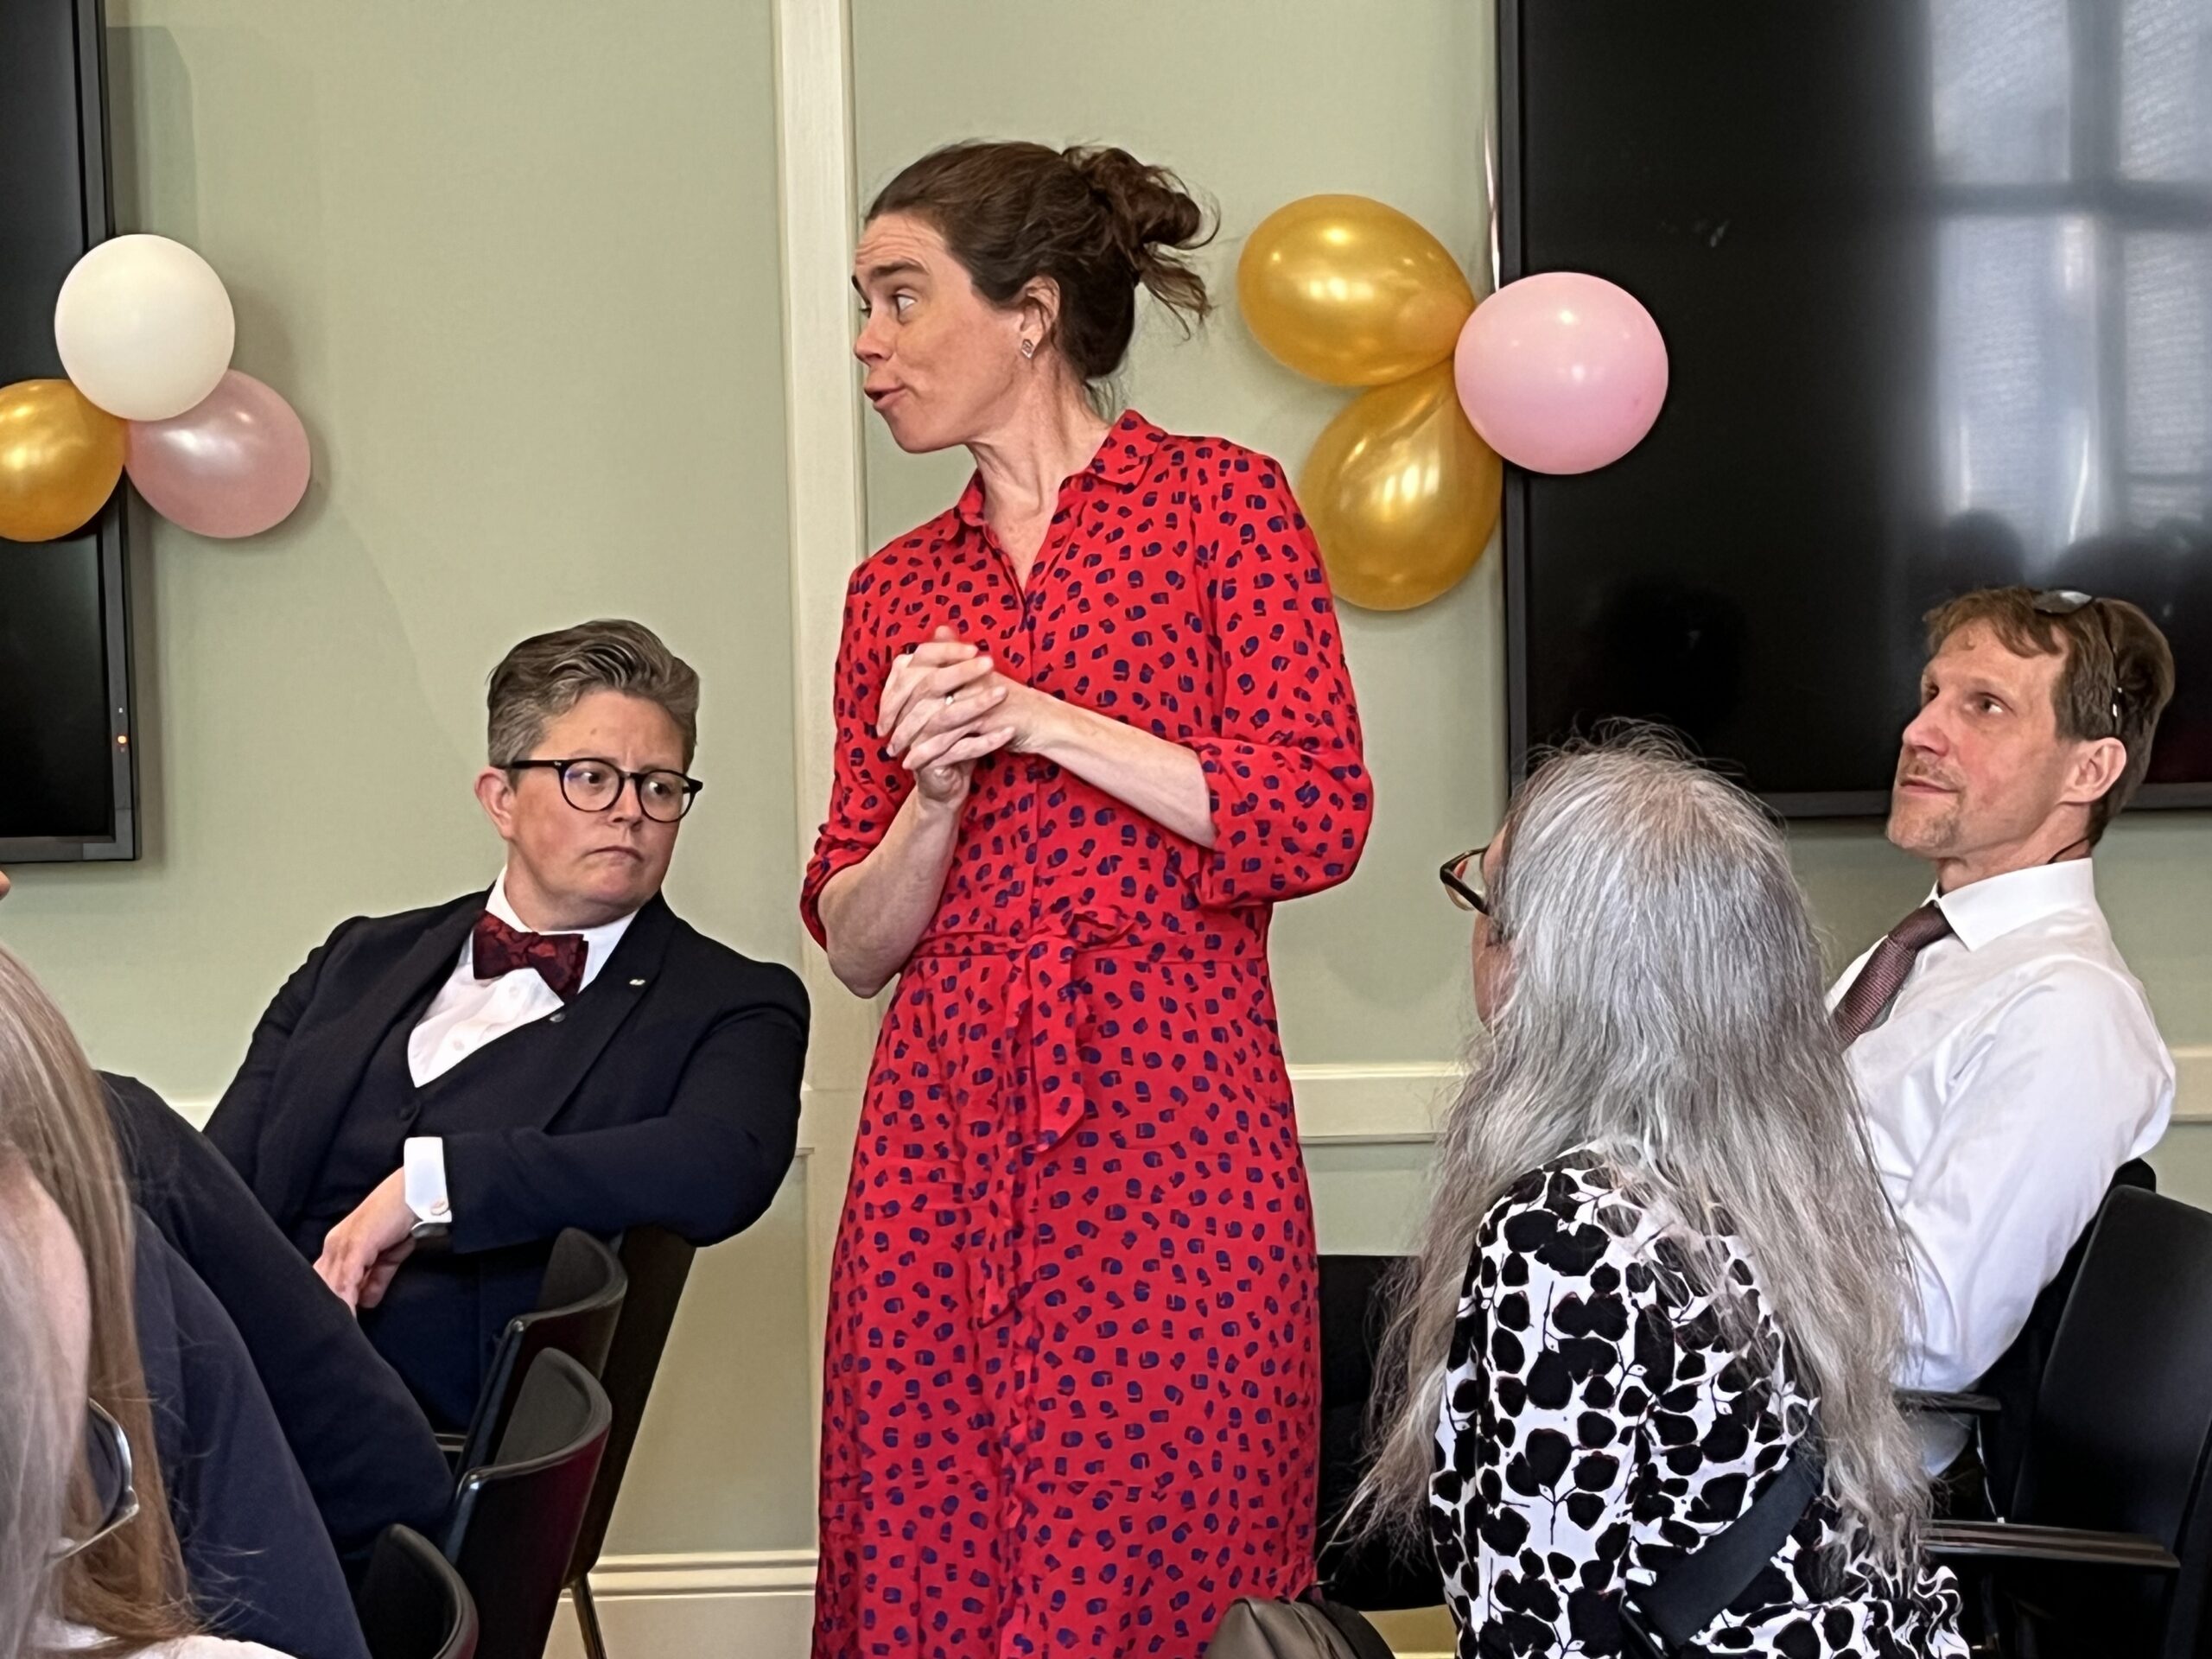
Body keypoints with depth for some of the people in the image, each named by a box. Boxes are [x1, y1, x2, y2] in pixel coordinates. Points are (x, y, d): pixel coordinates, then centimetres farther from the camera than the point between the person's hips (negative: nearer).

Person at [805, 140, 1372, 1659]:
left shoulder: (1223, 505, 3)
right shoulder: (899, 590, 16)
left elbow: (1315, 824, -8)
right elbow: (855, 944, 13)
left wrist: (1042, 720, -10)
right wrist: (937, 797, -6)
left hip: (1168, 1131, -4)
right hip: (945, 1134, 4)